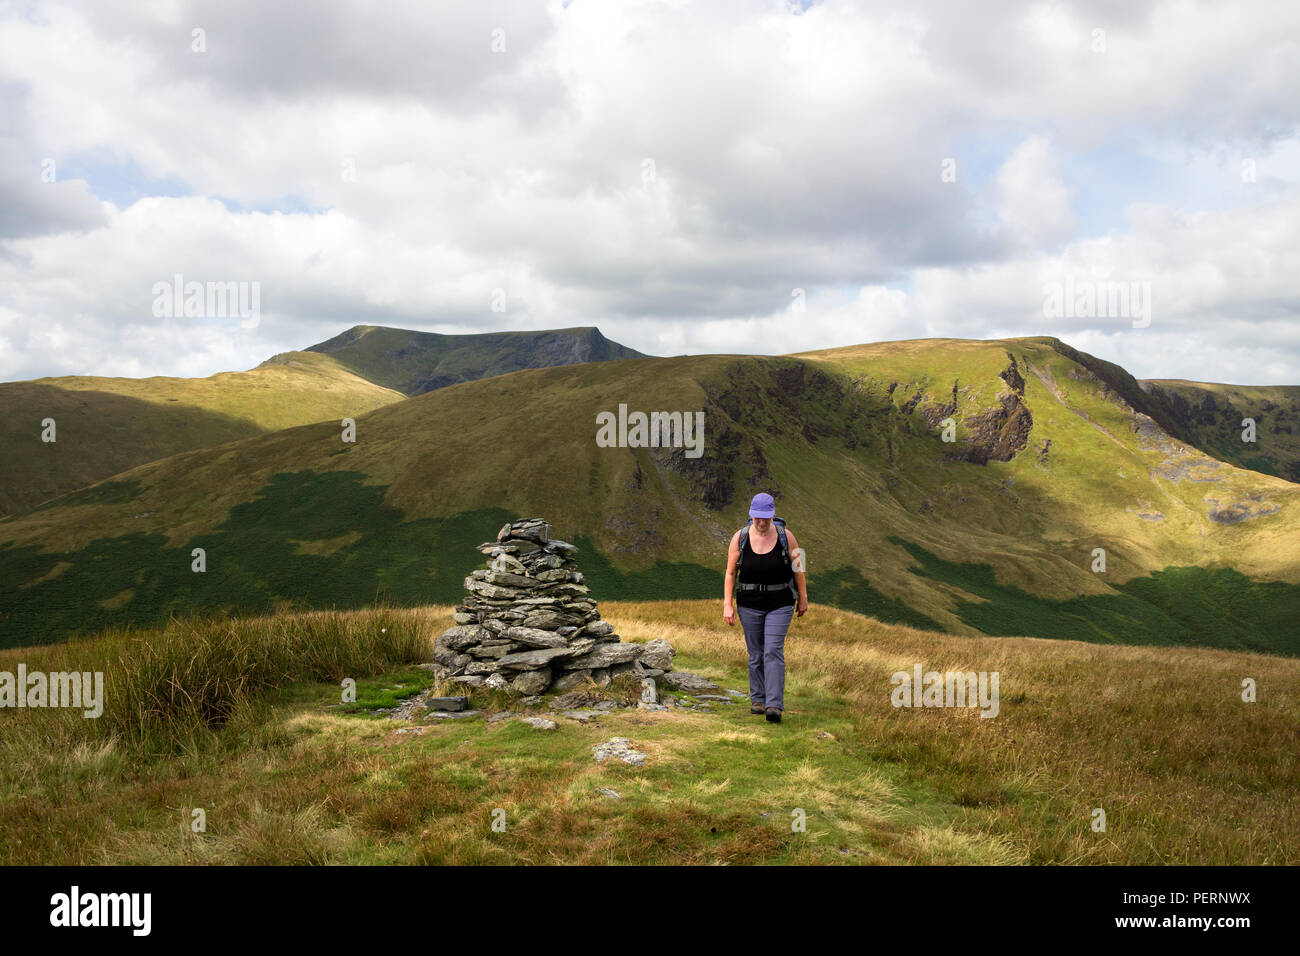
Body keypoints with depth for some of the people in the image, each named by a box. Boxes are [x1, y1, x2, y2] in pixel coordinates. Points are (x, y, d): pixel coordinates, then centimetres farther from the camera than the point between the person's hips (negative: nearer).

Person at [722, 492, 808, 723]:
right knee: (756, 654, 9)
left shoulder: (785, 537, -6)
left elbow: (798, 568, 5)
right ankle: (758, 699, 26)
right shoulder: (740, 538, -4)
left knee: (773, 651, -12)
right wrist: (727, 605, -5)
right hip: (749, 605, 2)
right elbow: (730, 573, 0)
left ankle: (774, 706, -16)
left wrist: (803, 599, 9)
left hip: (780, 604, -2)